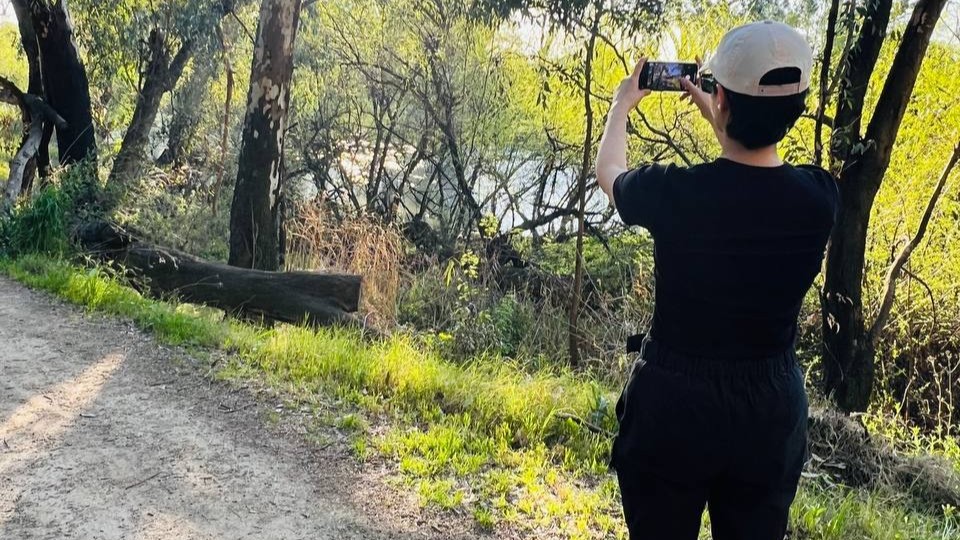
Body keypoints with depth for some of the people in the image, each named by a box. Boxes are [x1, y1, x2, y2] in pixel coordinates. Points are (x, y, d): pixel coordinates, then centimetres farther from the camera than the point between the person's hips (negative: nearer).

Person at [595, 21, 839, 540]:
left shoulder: (674, 192, -21)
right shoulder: (820, 196, -12)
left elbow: (608, 172, 3)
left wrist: (622, 103, 21)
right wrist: (713, 115, 24)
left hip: (671, 406, -2)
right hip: (773, 412, 3)